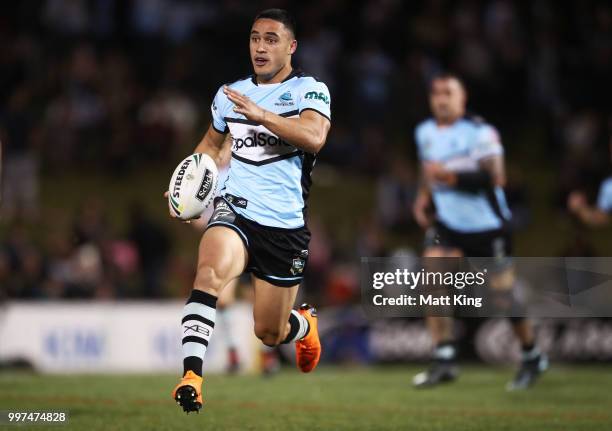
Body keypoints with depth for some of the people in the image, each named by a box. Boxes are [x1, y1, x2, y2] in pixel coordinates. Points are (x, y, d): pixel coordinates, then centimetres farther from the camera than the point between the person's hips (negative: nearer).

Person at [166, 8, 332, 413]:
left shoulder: (310, 90, -2)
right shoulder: (231, 93, 12)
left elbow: (314, 136, -23)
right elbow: (212, 143, 30)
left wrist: (261, 114, -32)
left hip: (285, 223, -2)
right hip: (235, 208, 2)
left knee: (270, 333, 8)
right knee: (211, 271, -33)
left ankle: (305, 324, 46)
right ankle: (191, 376, -39)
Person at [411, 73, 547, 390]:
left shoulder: (480, 132, -14)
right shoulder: (425, 132, 7)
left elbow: (493, 177, -23)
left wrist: (451, 177, -33)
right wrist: (424, 196, 9)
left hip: (487, 225, -5)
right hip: (448, 224, 5)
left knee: (502, 296, 0)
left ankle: (532, 357, 22)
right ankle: (444, 359, -14)